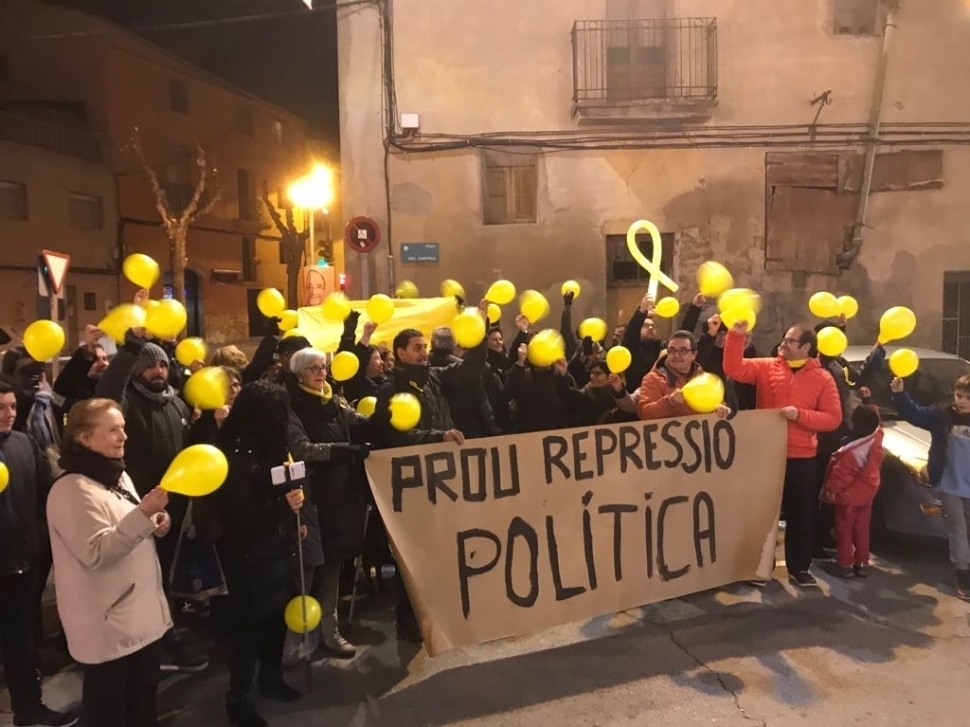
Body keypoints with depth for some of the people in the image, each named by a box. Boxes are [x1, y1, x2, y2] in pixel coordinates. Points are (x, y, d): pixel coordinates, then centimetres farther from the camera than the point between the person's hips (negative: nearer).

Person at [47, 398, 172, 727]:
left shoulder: (117, 475, 8)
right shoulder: (73, 490, -19)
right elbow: (96, 553, -27)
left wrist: (155, 524, 0)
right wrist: (143, 514, -34)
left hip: (143, 613, 8)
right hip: (109, 623, -8)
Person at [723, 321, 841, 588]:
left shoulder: (822, 378, -1)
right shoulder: (765, 367, 2)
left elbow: (833, 418, -5)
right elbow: (733, 369, -13)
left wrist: (800, 415, -18)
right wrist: (737, 335, -22)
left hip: (801, 458, 0)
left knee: (801, 515, 9)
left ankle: (799, 568, 25)